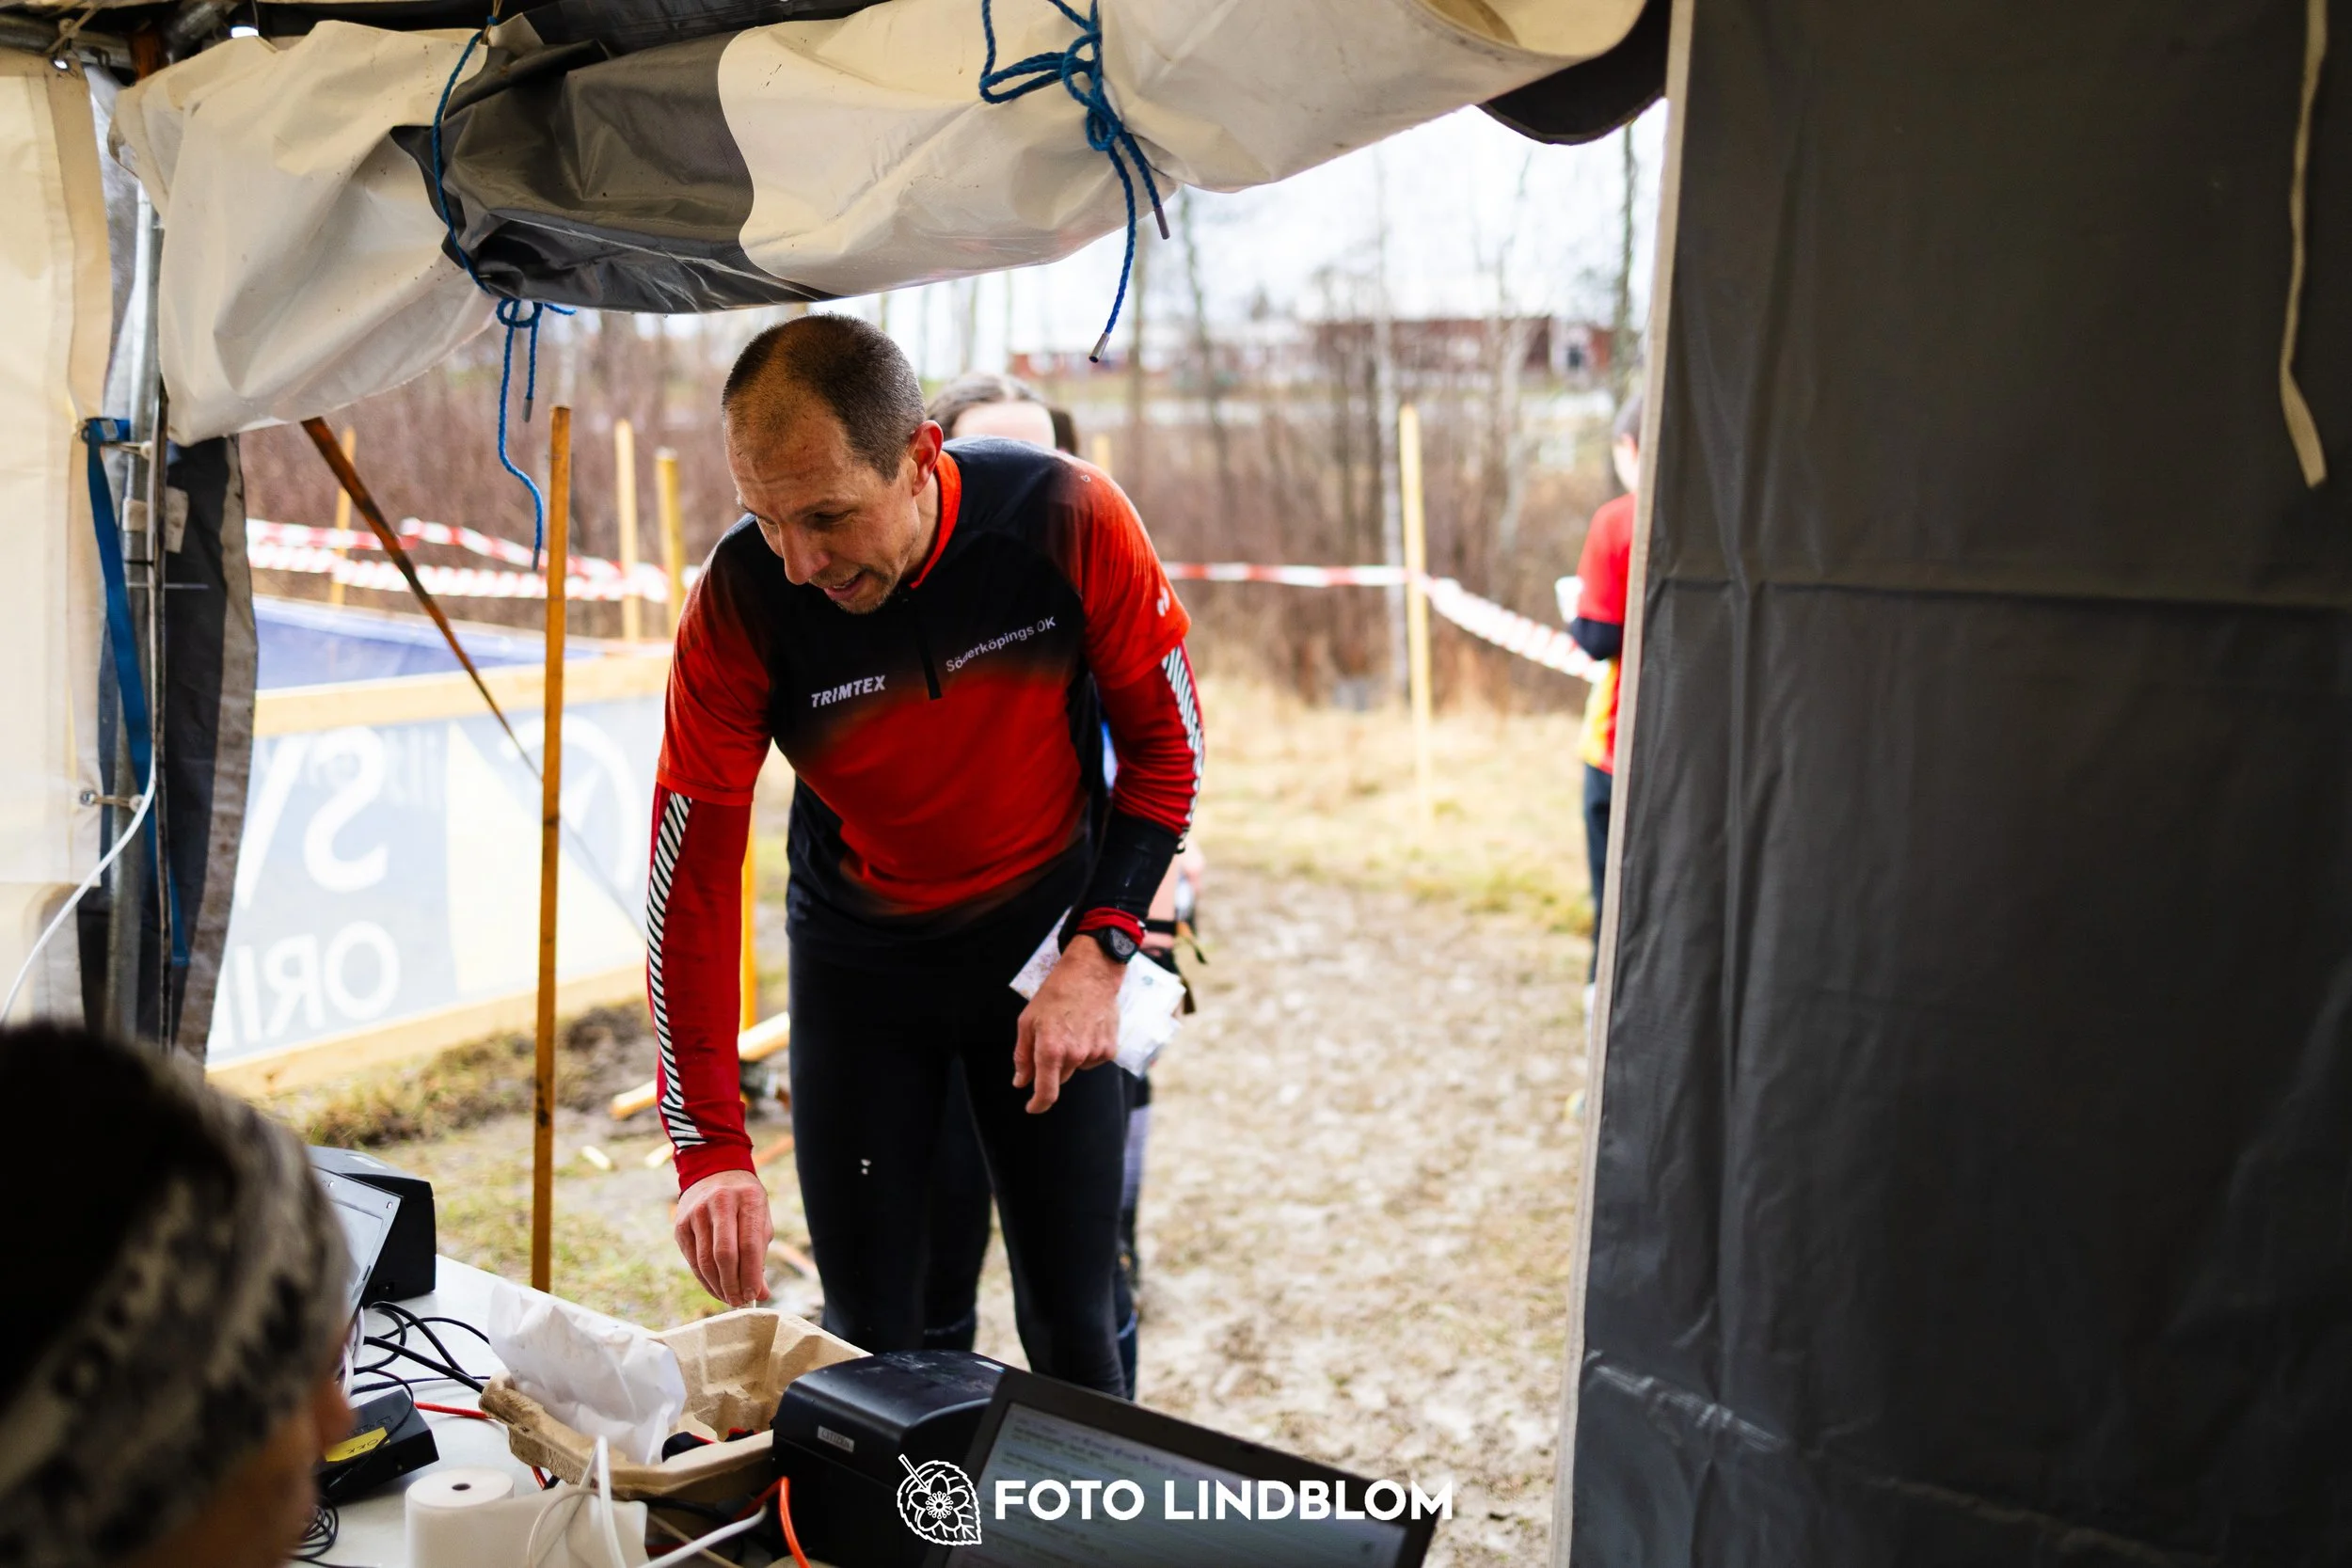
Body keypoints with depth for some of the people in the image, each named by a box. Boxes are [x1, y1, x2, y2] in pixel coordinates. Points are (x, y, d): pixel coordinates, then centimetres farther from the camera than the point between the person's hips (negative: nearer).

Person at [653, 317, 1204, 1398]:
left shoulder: (1070, 519, -23)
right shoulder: (741, 600, -23)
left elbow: (1167, 741, -7)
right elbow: (690, 873, -18)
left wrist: (1099, 950, -17)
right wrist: (711, 1149, -24)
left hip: (1049, 952, 0)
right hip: (858, 963, 0)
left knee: (1071, 1331, 5)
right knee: (868, 1335, 5)